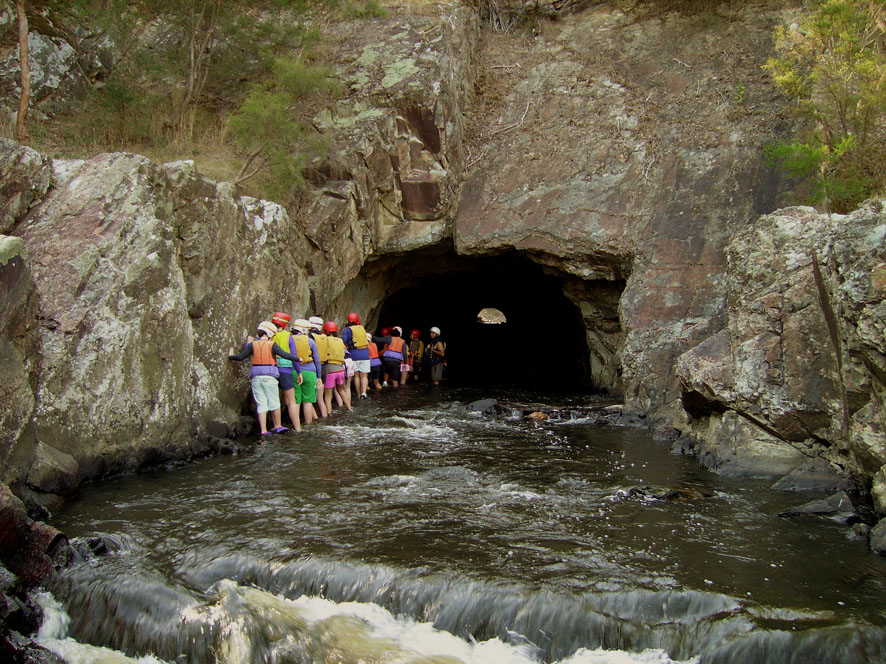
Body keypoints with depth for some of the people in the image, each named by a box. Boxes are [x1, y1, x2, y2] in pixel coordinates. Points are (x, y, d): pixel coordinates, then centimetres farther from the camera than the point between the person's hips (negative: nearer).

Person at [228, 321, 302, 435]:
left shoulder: (253, 345, 5)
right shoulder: (272, 345, -3)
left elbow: (241, 357, 4)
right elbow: (285, 355, -11)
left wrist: (231, 356, 23)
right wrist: (298, 359, 2)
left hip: (256, 377, 3)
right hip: (269, 376, -3)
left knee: (261, 404, 6)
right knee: (274, 402, 10)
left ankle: (263, 430, 3)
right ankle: (278, 426, 21)